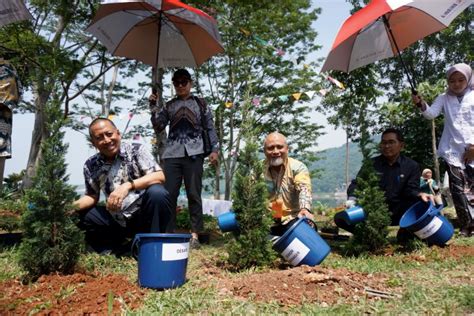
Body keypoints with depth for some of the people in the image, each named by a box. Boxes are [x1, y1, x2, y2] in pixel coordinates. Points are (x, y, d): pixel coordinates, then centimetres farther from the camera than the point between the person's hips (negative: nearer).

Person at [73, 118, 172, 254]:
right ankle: (109, 252, 10)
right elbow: (92, 196, 9)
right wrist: (72, 205, -12)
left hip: (144, 214, -3)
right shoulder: (91, 166, 2)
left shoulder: (136, 150, -7)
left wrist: (128, 185, -33)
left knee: (157, 193, -32)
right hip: (118, 221, 4)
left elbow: (159, 176, -19)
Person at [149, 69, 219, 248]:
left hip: (193, 153, -2)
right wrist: (153, 107, 1)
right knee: (169, 194, -1)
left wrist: (215, 149, -1)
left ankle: (195, 234, 0)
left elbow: (210, 127, 9)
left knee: (194, 194, -3)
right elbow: (158, 127, 12)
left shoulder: (200, 103, 13)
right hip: (172, 154, 2)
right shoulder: (169, 106, 19)